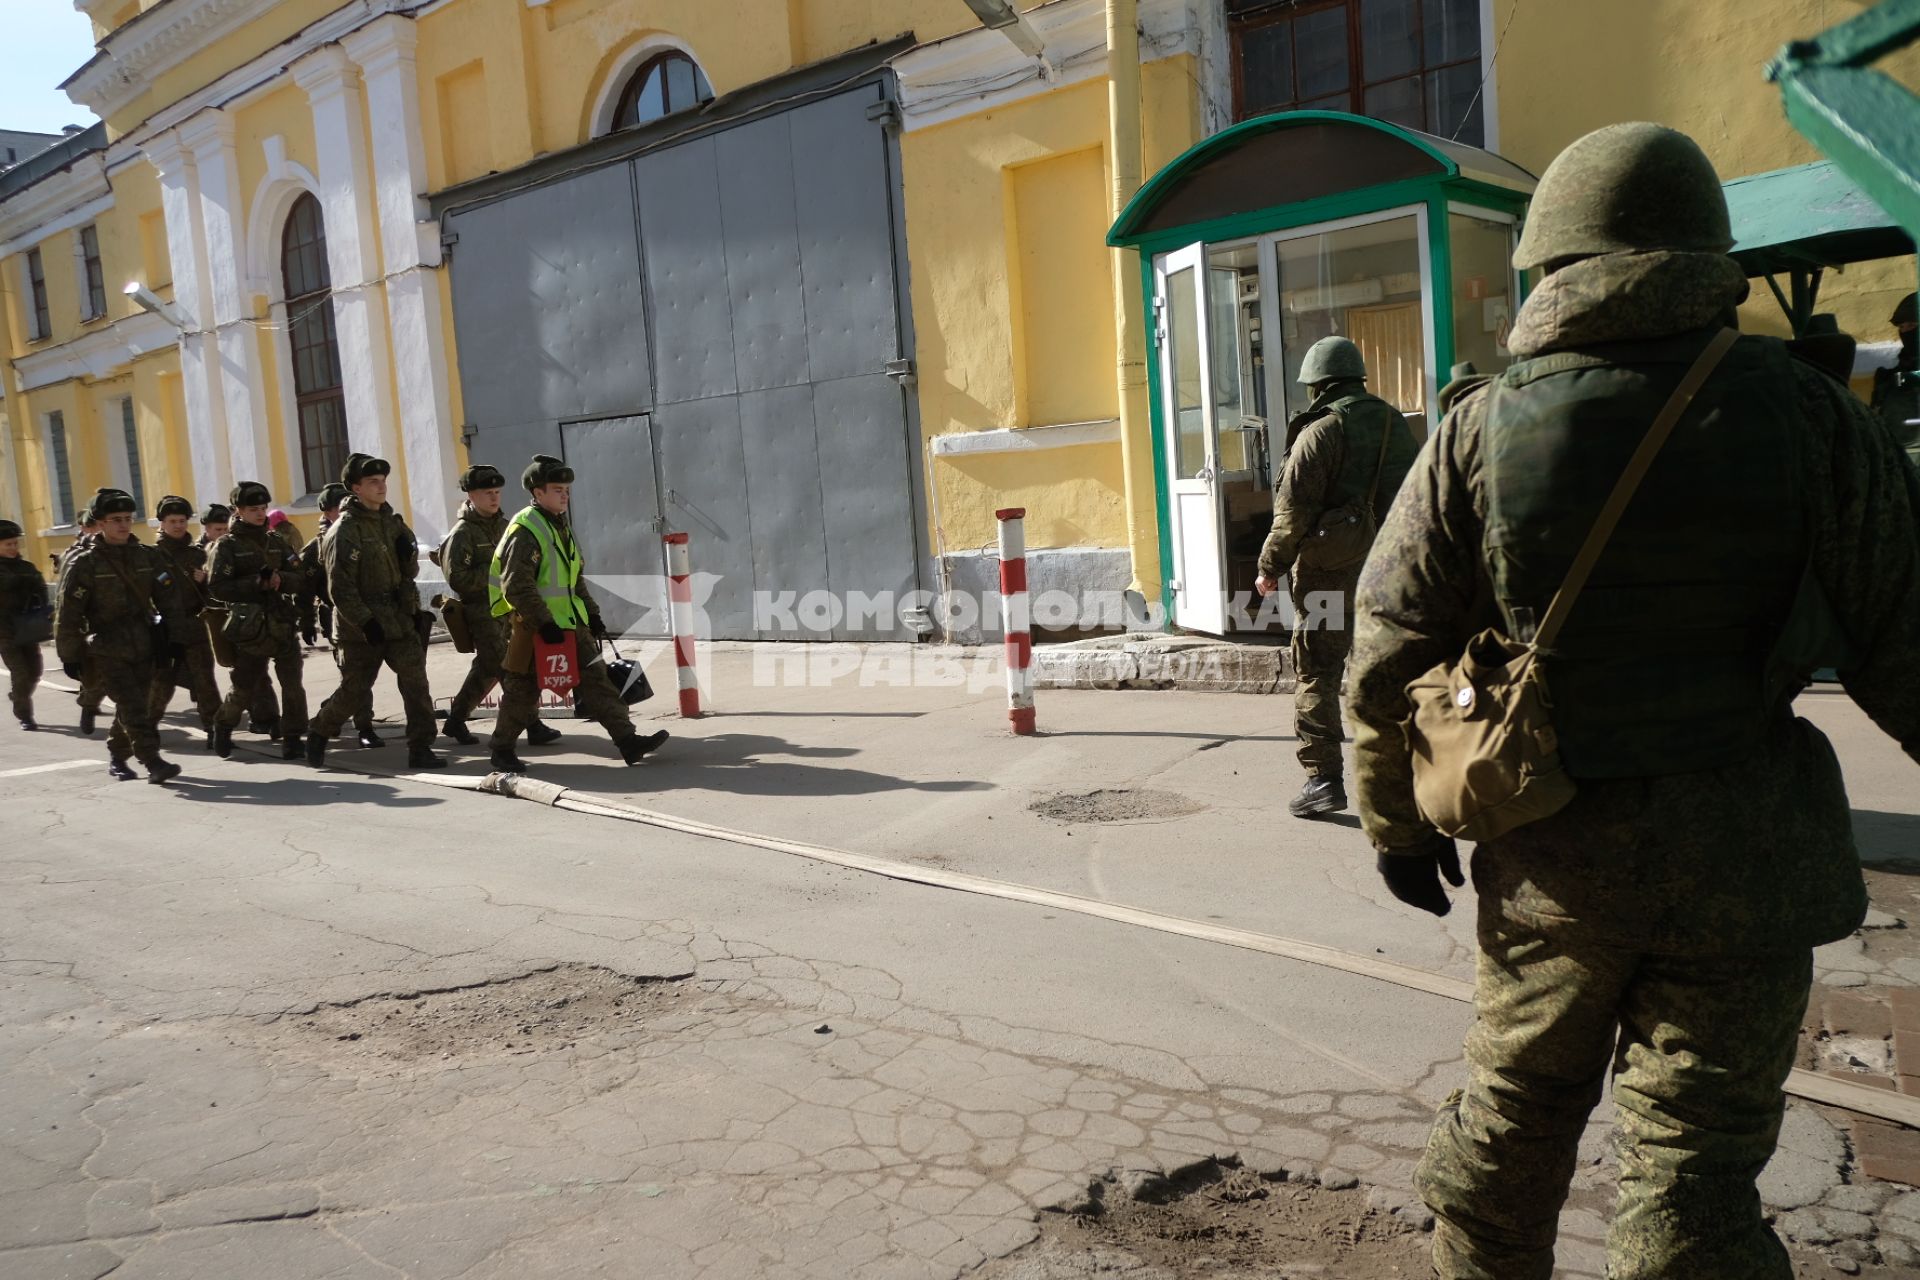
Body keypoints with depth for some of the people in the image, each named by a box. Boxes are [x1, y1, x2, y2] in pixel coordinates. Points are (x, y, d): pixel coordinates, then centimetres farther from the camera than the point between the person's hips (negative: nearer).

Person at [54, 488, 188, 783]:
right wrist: (70, 656, -5)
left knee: (132, 707, 11)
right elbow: (67, 614, -5)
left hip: (144, 648, 4)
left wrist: (175, 639, 4)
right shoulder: (84, 564, -6)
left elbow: (170, 599, 8)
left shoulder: (148, 557, 5)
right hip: (106, 650, -4)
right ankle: (153, 762, -18)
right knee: (132, 707, -14)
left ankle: (117, 756, 29)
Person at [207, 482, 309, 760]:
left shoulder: (276, 541, 11)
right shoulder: (227, 546, -2)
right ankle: (223, 727, 32)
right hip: (250, 629, -3)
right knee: (244, 688, 5)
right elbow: (219, 588, -11)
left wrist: (280, 579, -14)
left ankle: (292, 737, 7)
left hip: (283, 624, 3)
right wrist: (257, 583, -19)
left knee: (292, 684, -4)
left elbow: (299, 578, 7)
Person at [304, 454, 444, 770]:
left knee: (416, 683, -7)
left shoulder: (392, 522, 9)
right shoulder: (344, 531, -12)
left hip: (400, 621, 5)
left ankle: (420, 749, -2)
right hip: (362, 628, -5)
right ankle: (319, 735, 32)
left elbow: (410, 573, 16)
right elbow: (340, 588, -16)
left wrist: (408, 554, -5)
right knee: (354, 692, 6)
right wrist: (365, 622, -20)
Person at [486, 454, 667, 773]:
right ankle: (501, 750, 20)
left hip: (570, 624, 8)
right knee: (523, 691, 3)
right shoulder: (524, 530, -14)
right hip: (534, 627, -8)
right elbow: (516, 586, -21)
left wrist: (592, 614, 16)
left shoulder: (561, 527, 14)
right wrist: (544, 623, -23)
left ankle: (628, 740, -1)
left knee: (595, 678, 2)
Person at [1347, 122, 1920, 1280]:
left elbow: (1392, 653, -4)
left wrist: (1398, 821, 9)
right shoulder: (1805, 415, -7)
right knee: (1697, 1163, 9)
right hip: (1745, 855, -1)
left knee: (1511, 1117, 20)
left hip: (1553, 852, 1)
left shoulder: (1483, 435, -7)